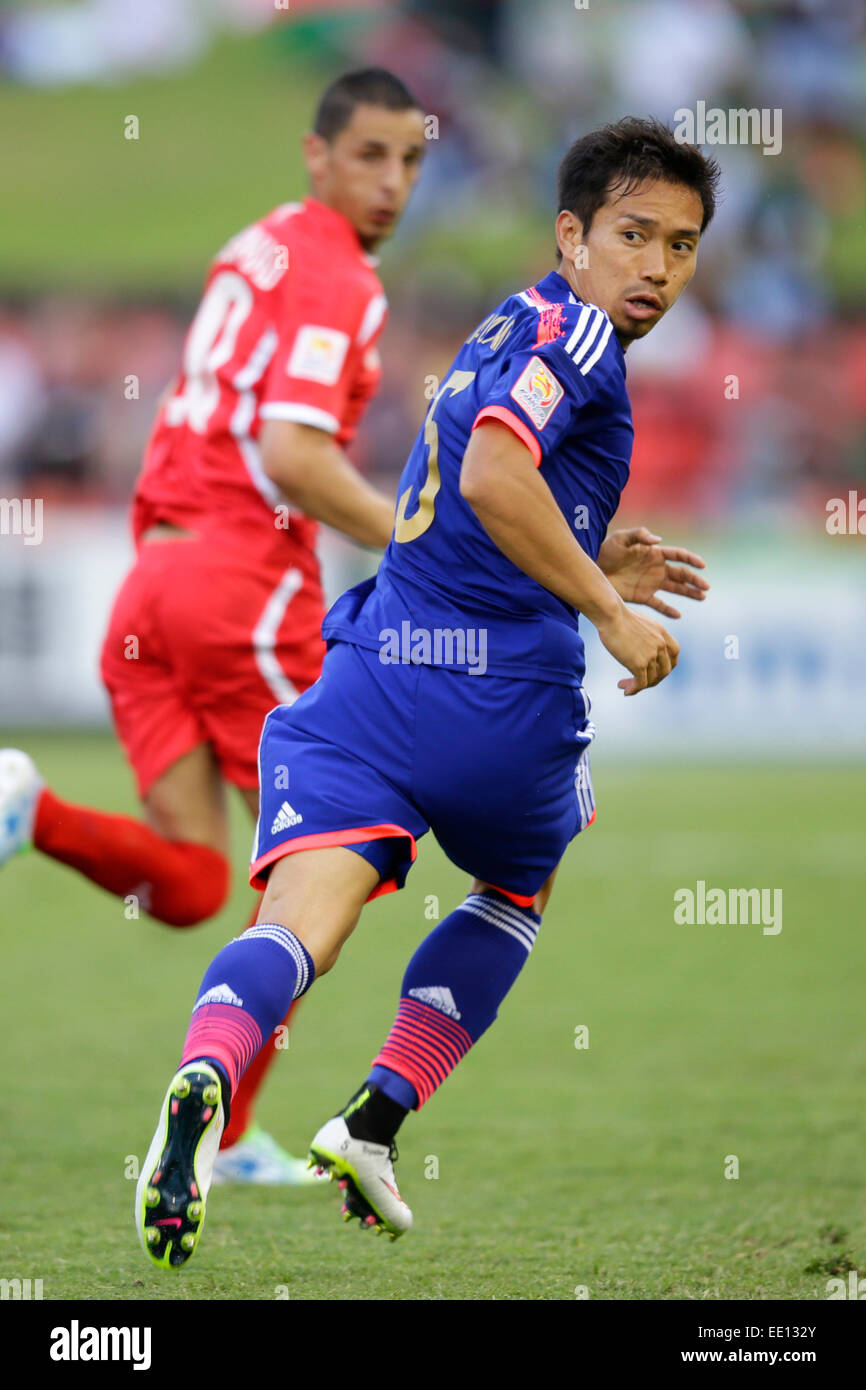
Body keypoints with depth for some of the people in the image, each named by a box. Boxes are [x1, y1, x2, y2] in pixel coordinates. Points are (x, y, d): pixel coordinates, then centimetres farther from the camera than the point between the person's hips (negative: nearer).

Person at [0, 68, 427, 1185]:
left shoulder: (255, 249, 19)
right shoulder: (334, 275, -9)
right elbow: (290, 456, -21)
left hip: (153, 579, 8)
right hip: (248, 580, -8)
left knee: (188, 888, 5)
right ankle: (230, 1133, 6)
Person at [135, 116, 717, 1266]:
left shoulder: (508, 332, 26)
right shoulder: (572, 328, -3)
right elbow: (493, 477, -21)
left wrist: (590, 570, 30)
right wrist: (609, 610, -15)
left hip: (371, 672, 5)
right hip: (506, 697, -5)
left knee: (301, 921, -15)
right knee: (516, 892, 26)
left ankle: (204, 1077, -45)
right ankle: (375, 1120, 16)